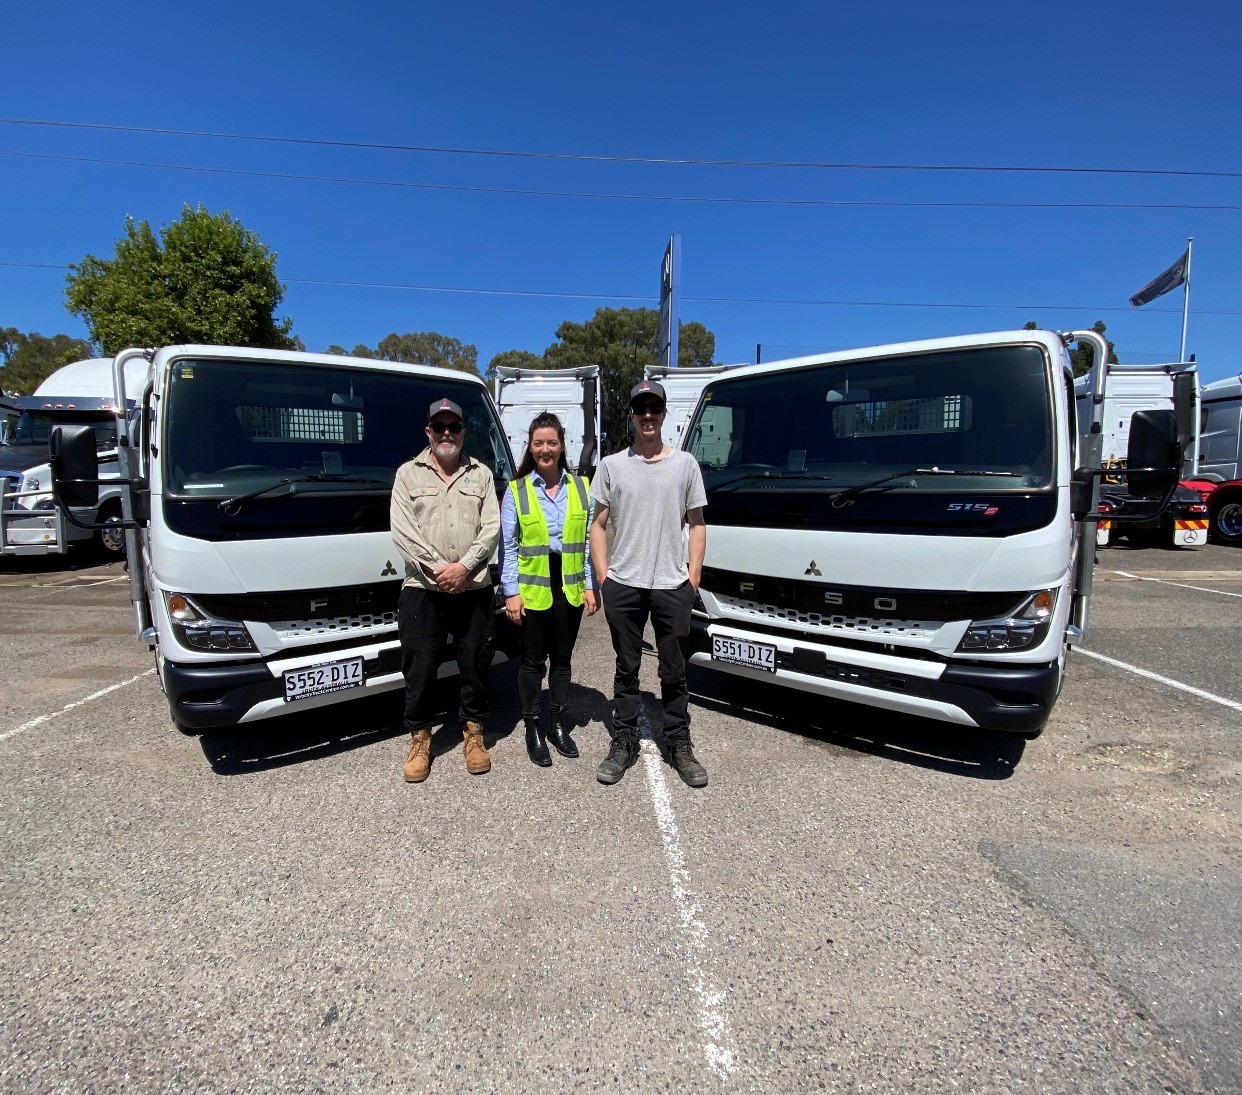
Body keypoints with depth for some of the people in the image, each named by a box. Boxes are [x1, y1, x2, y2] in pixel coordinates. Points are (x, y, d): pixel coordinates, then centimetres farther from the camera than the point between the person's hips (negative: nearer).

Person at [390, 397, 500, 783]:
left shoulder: (481, 474, 9)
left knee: (475, 664, 10)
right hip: (422, 590, -1)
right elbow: (403, 532, -4)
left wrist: (464, 567, -12)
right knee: (419, 667, 5)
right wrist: (436, 570, -12)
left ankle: (473, 732, 27)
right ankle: (420, 737, 24)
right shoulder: (408, 473, 5)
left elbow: (492, 528, 0)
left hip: (473, 589, 1)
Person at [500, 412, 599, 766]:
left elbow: (590, 540, 5)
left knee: (562, 659, 13)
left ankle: (557, 723, 29)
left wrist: (590, 586, 0)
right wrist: (511, 592, -7)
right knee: (533, 660, 7)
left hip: (570, 589, 2)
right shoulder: (516, 490, -1)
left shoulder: (581, 487, 5)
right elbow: (507, 546, -2)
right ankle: (532, 727, 23)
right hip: (531, 590, -2)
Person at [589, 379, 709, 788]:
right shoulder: (611, 465, 5)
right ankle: (624, 742, 24)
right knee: (627, 670, 11)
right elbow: (597, 524, 6)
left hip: (672, 587, 0)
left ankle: (679, 745, 24)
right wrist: (602, 577, -2)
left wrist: (694, 576, 0)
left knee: (674, 672, 10)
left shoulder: (685, 464, 6)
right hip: (623, 586, 0)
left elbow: (697, 525, 8)